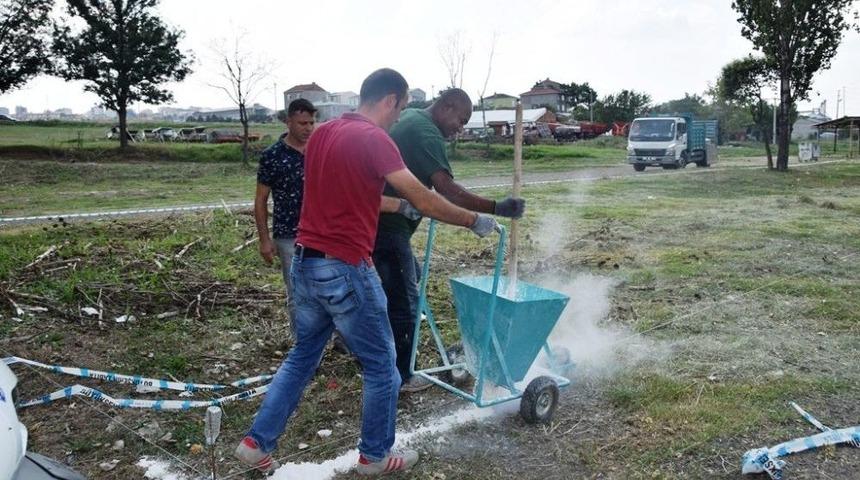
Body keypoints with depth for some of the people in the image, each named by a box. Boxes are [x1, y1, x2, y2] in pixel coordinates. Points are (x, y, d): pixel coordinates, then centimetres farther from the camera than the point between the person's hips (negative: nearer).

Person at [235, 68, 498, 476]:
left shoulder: (322, 133, 11)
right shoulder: (374, 139, -15)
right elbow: (425, 201, -17)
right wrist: (475, 221, -3)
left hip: (304, 264, 8)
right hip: (345, 270, -8)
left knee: (302, 356, 22)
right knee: (381, 366, 10)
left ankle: (257, 442, 25)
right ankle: (375, 456, 25)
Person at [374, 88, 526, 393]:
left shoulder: (410, 118, 13)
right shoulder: (426, 135, -19)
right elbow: (447, 191, -29)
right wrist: (496, 208, -31)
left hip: (379, 217, 11)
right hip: (388, 226, -11)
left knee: (410, 275, 25)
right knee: (404, 301, -2)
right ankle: (400, 377, 10)